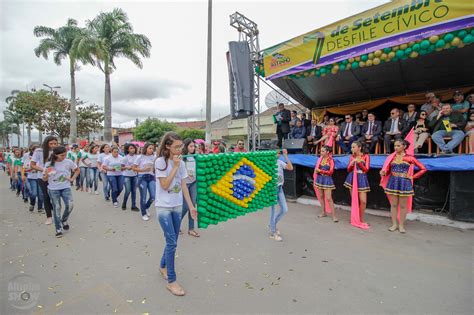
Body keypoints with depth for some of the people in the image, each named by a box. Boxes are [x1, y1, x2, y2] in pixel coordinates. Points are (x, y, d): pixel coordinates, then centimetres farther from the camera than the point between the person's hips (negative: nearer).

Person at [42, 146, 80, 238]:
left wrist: (72, 179, 1)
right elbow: (44, 179, 0)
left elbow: (77, 170, 12)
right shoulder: (49, 164, -6)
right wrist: (47, 174, -21)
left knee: (70, 205, -11)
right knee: (56, 208, 2)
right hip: (53, 189, -1)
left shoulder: (68, 162, -5)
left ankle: (64, 220, 20)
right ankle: (58, 229, 14)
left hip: (66, 187, 1)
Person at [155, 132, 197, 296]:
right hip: (163, 207, -5)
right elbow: (165, 185, -18)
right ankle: (171, 281, 7)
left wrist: (191, 206, 4)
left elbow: (184, 186, 5)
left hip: (177, 206, 5)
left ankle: (163, 266, 40)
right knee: (172, 243, -7)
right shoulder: (160, 162, -12)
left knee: (172, 242, 15)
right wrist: (175, 167, -19)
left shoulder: (181, 163, 2)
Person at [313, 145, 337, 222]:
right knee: (321, 196, 11)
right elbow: (316, 169, 9)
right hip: (319, 179, 5)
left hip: (327, 180, -5)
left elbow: (331, 172, -10)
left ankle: (334, 216, -1)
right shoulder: (320, 159, 6)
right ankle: (323, 212, 24)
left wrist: (321, 171, -13)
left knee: (329, 198, -7)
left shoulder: (331, 160, -7)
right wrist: (315, 181, 6)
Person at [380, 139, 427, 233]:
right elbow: (388, 171, 6)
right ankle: (394, 224, 17)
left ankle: (401, 225, 16)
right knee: (393, 204, 7)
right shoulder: (391, 157, 4)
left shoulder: (409, 158, -3)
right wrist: (383, 172, -14)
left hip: (404, 183, -2)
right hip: (393, 182, 2)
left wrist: (413, 177, -3)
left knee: (403, 205, 5)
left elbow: (423, 169, 3)